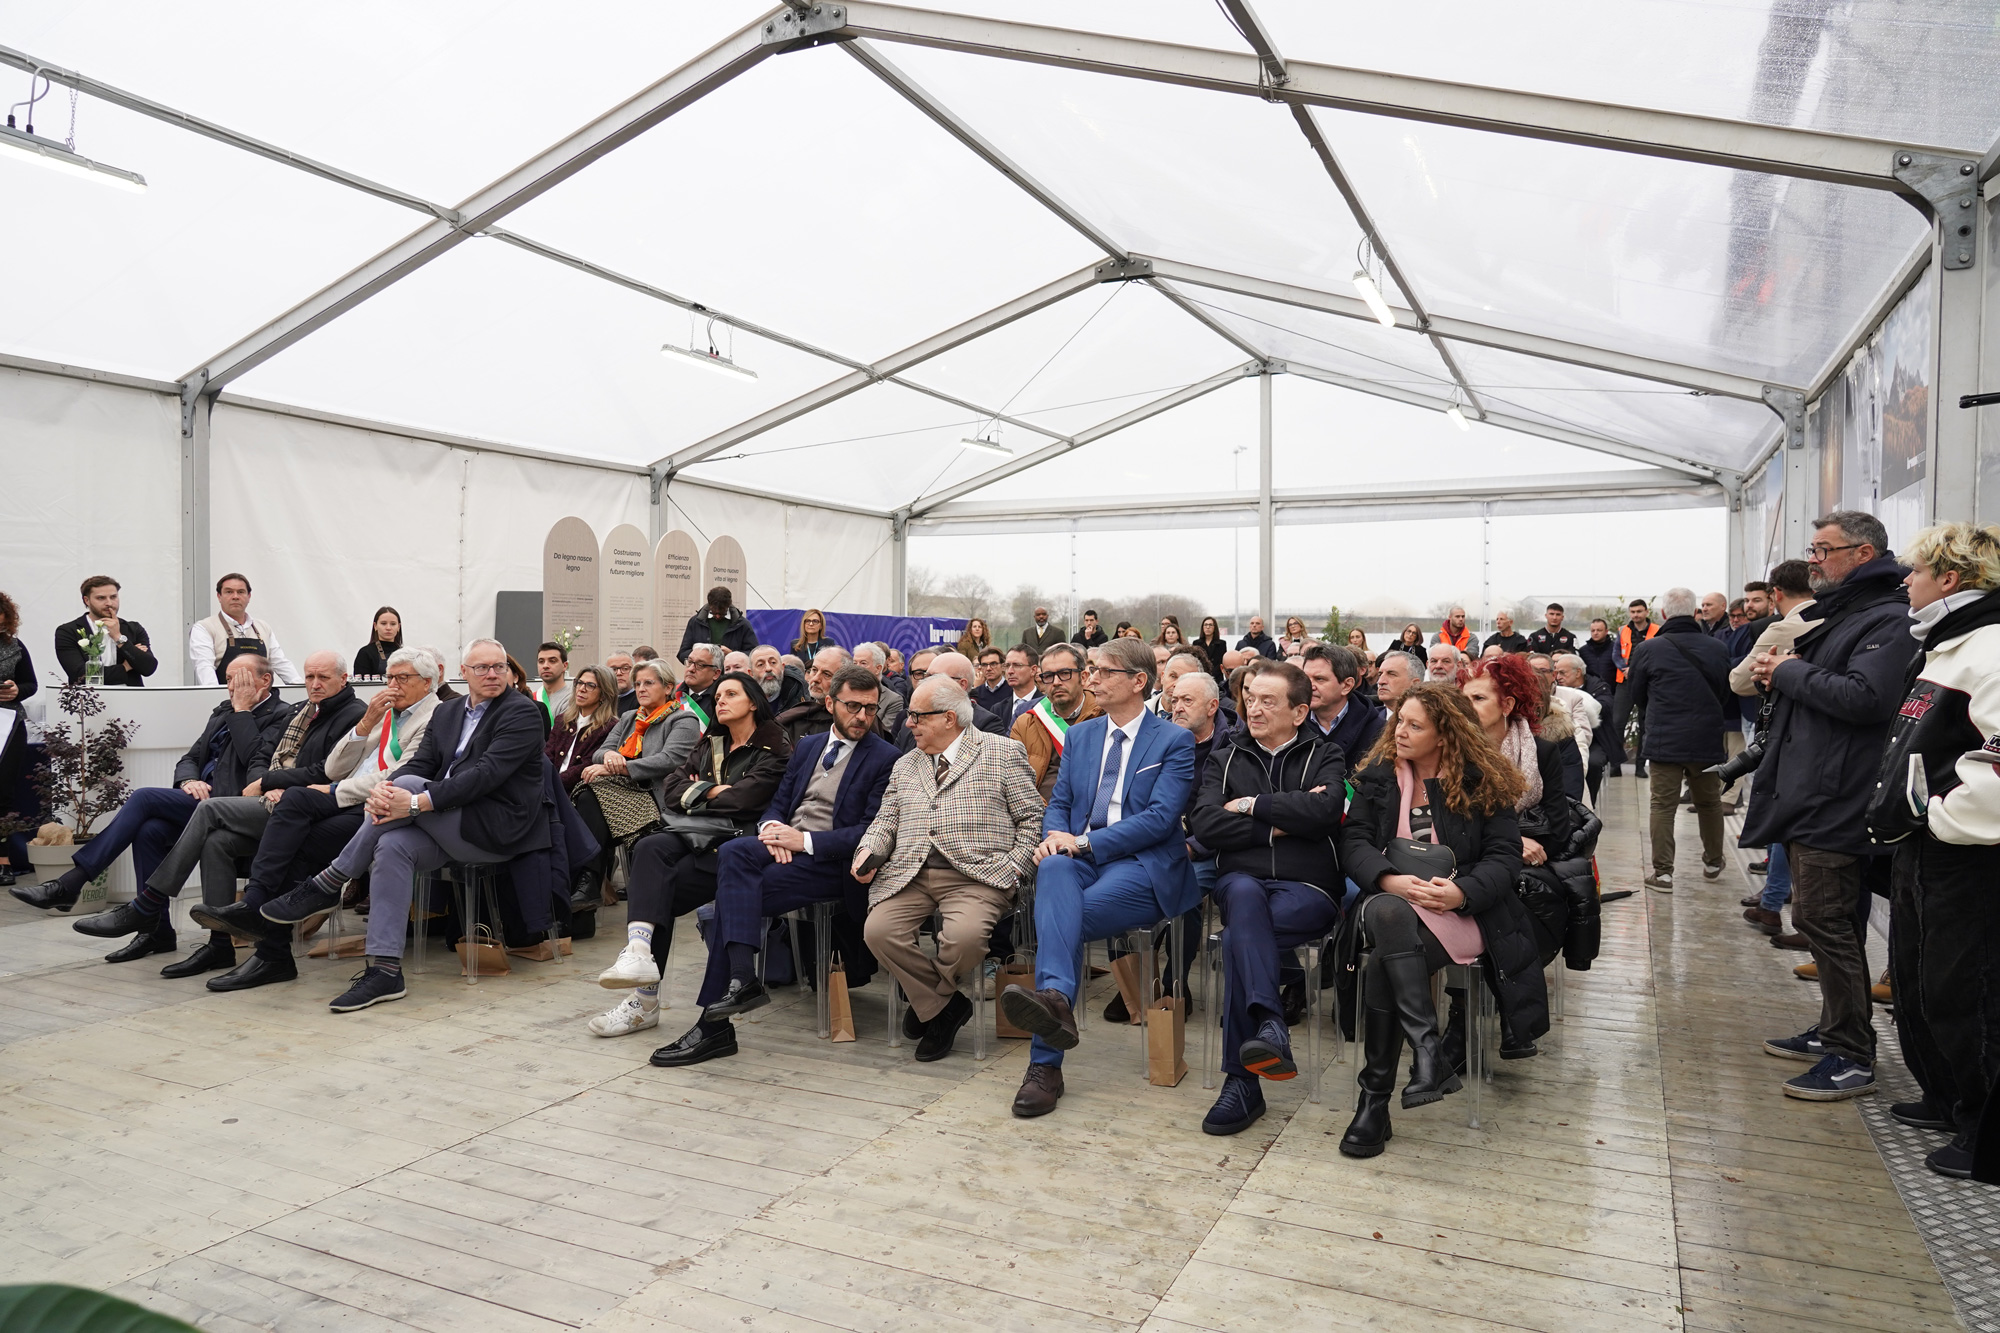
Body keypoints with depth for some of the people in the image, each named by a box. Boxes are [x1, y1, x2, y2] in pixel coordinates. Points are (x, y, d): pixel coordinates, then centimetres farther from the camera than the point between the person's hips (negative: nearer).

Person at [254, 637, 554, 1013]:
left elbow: (487, 773, -17)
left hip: (497, 827, -6)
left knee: (409, 784, -25)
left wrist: (417, 802, -26)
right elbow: (420, 764, 9)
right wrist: (383, 789, -16)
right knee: (393, 846, -25)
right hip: (445, 824, 6)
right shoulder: (446, 713, 19)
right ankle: (385, 972, -24)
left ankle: (326, 886, -14)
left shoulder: (522, 712, -4)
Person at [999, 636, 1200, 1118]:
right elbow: (1058, 803, 19)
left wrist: (1086, 842, -15)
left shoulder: (1175, 742, 5)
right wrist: (1054, 835, -6)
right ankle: (1056, 997, -50)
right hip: (1080, 857, 4)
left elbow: (1161, 817, -7)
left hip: (1141, 865, -4)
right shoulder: (1079, 736, 22)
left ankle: (1046, 1062, -41)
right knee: (1054, 869, -35)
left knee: (1055, 915, -33)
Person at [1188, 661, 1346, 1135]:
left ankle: (1241, 1079, -32)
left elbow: (1326, 810, -10)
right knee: (1245, 893, -37)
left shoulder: (1324, 756, 14)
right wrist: (1278, 825, -5)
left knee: (1237, 937, -32)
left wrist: (1253, 804, -4)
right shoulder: (1226, 760, 20)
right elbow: (1204, 824, 1)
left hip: (1308, 889, -2)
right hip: (1241, 883, 2)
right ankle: (1270, 1026, -48)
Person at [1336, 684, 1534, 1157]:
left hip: (1458, 911, -2)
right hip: (1388, 901, 3)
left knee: (1383, 963, -33)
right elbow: (1353, 840, 3)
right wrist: (1390, 880, -18)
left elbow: (1505, 855, -1)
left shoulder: (1483, 783, 5)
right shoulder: (1378, 775, 12)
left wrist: (1462, 890, -20)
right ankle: (1429, 1052, -41)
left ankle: (1374, 1100, -25)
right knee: (1388, 914, -38)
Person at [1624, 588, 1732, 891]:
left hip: (1664, 740, -3)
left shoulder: (1648, 649, -8)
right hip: (1708, 739, 3)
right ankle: (1713, 862, 34)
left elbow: (1638, 700, 5)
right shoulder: (1718, 647, 0)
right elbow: (1725, 695, 15)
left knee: (1663, 806, 2)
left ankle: (1662, 872, 1)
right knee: (1709, 802, 19)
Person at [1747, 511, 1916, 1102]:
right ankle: (1834, 1032, 29)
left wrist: (1792, 671, -14)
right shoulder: (1831, 614, 19)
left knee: (1823, 919, -7)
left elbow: (1864, 697, -27)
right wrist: (1775, 672, 6)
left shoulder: (1889, 620, -13)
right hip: (1806, 798, 10)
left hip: (1835, 803, -10)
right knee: (1824, 921, 17)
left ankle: (1853, 1058, 3)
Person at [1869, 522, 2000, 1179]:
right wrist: (1899, 812, 19)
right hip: (1920, 847, 10)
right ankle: (1945, 1099, 35)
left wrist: (1945, 817, -22)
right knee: (1913, 980, 19)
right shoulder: (1941, 648, 15)